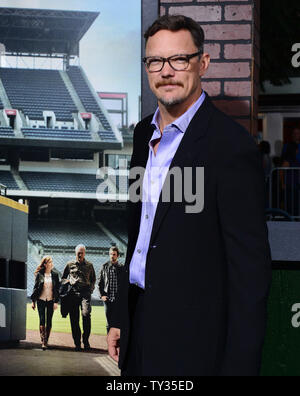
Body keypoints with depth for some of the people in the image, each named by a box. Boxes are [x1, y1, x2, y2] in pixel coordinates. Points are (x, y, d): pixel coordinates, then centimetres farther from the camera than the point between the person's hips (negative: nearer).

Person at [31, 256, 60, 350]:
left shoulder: (55, 274, 3)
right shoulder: (39, 274, 0)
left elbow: (57, 288, 4)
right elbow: (35, 287, 5)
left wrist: (56, 301, -3)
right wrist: (33, 301, 2)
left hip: (51, 300, 1)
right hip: (41, 300, -1)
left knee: (49, 321, 3)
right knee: (42, 320, -7)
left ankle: (46, 341, 11)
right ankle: (43, 341, -10)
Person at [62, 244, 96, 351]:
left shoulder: (89, 265, 15)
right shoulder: (70, 264, 14)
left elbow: (93, 279, 25)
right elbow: (63, 278, 21)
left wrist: (91, 289, 8)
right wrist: (68, 282, 0)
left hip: (85, 292, -1)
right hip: (73, 293, 1)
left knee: (86, 314, -22)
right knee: (74, 319, -1)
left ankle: (86, 339, -12)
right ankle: (77, 343, 5)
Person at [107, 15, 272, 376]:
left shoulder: (231, 145, -16)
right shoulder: (144, 133, 8)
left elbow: (250, 268, -17)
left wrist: (239, 366, -18)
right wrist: (121, 316, 14)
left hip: (191, 343, -7)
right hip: (139, 320, 7)